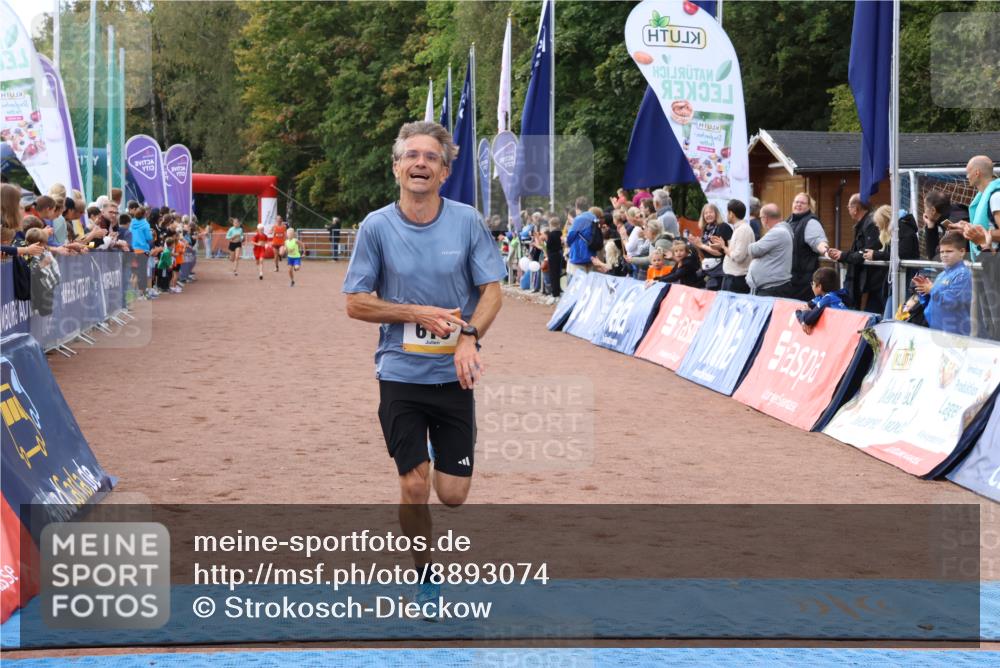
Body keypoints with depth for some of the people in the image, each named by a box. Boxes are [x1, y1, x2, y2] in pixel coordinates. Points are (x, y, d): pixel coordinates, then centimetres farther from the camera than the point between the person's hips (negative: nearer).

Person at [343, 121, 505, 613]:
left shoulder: (467, 221, -1)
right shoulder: (376, 227, -3)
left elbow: (491, 290, 2)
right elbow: (356, 304, 0)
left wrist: (469, 336, -16)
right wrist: (418, 314, -12)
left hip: (454, 375, 1)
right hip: (400, 374, -1)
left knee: (453, 494, 1)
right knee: (414, 487, -2)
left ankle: (442, 453, 37)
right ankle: (424, 576, 19)